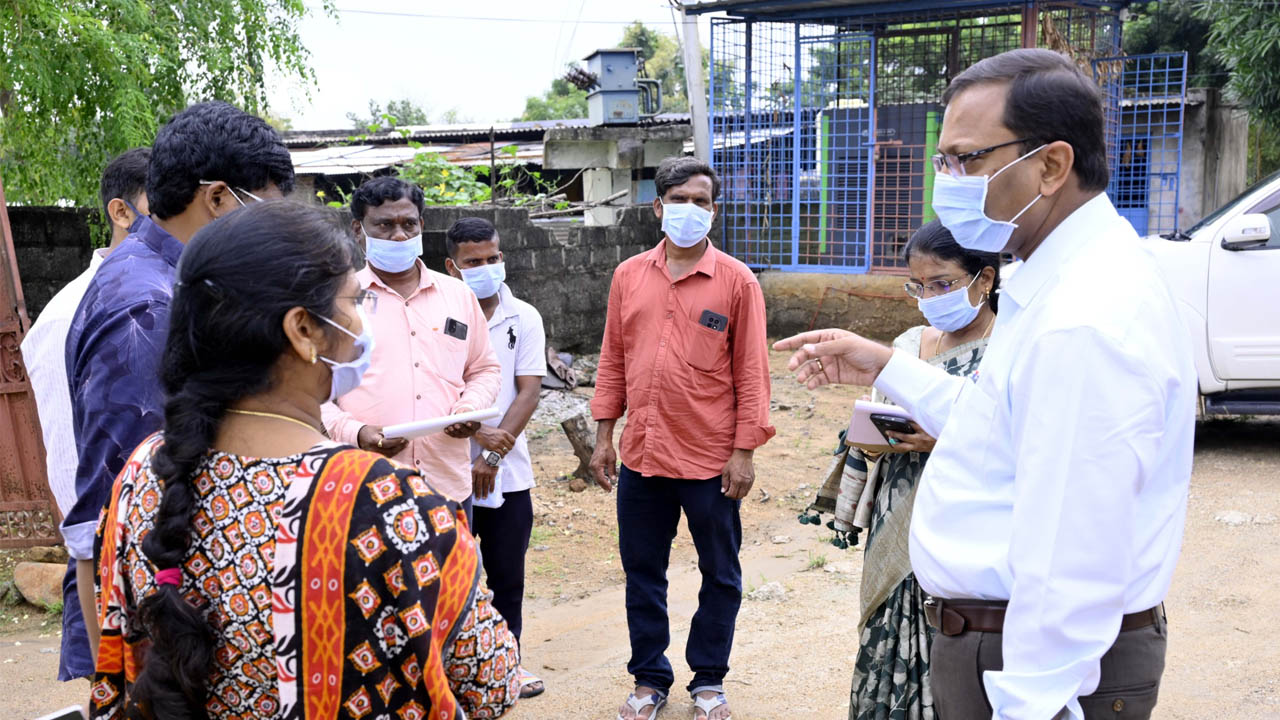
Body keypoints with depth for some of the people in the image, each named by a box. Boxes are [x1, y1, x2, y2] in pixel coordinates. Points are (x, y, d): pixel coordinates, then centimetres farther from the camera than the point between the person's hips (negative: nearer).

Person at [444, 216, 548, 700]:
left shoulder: (524, 318, 2)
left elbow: (529, 391, -4)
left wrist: (494, 454, -11)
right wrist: (477, 435, -20)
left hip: (510, 472, 2)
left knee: (508, 576, 12)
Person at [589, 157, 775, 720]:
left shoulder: (736, 281, -4)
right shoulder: (629, 276, 6)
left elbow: (750, 372, -5)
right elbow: (613, 360, 10)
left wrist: (744, 451, -9)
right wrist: (603, 435, 7)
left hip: (711, 459, -3)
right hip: (641, 456, 3)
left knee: (720, 574, 11)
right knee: (642, 572, 14)